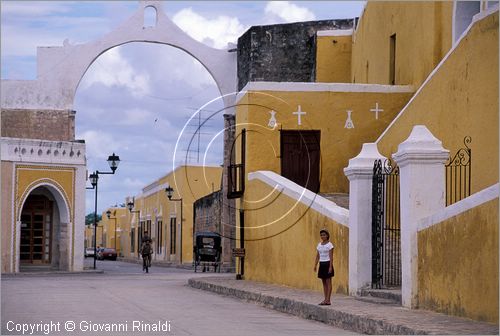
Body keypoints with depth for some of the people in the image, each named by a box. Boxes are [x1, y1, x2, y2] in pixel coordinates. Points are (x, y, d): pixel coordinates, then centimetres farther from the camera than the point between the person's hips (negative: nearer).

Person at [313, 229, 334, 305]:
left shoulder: (329, 245, -7)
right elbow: (317, 256, 12)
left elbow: (331, 257, -11)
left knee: (328, 282, -6)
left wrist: (330, 267, -18)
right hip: (321, 264, 7)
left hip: (327, 264, -7)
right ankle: (326, 299, 11)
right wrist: (315, 265, 5)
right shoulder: (319, 245, 12)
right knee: (324, 282, 8)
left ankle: (328, 300, -8)